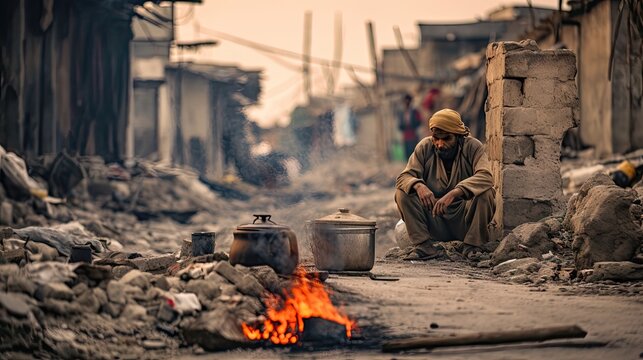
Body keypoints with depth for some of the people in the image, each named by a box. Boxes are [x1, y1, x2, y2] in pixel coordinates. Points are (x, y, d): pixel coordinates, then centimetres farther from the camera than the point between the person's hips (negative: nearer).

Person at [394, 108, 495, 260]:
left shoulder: (473, 147, -11)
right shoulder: (425, 147, -4)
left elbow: (485, 177, -28)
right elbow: (404, 177, -12)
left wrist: (454, 193, -43)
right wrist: (419, 186, -37)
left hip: (465, 220, -2)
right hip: (434, 221, 2)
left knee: (485, 194, -29)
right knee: (402, 194, -18)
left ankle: (472, 246, -13)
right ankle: (423, 246, -16)